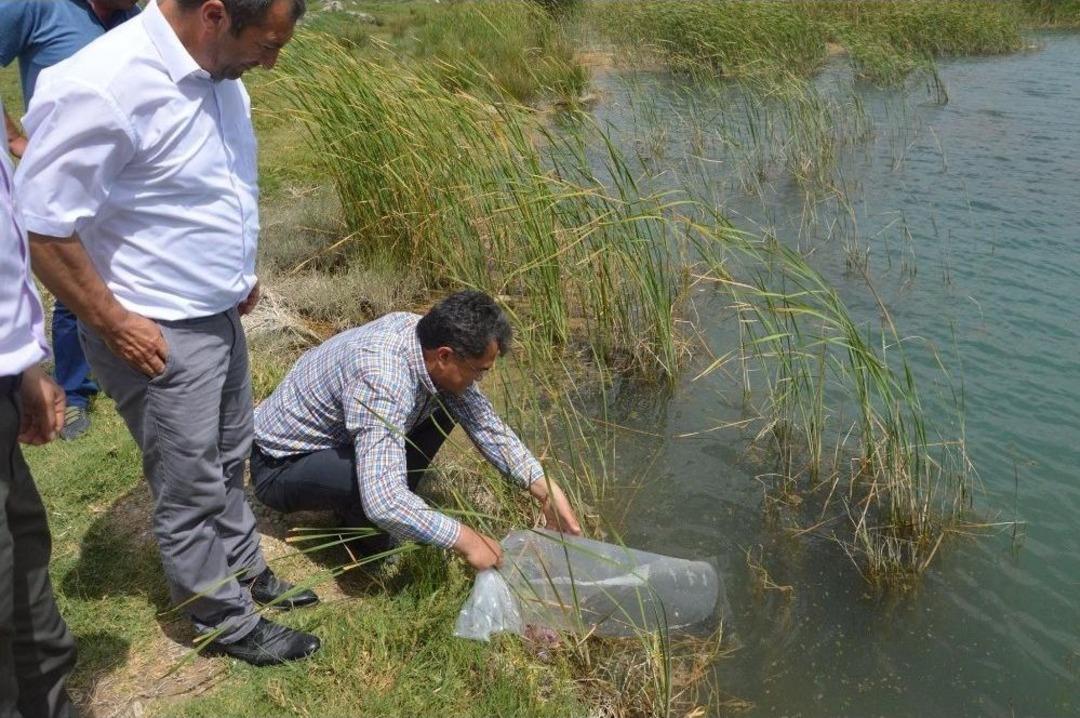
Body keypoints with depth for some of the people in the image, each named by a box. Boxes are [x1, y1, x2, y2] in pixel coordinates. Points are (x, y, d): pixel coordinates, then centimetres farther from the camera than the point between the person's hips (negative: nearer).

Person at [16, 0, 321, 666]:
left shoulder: (215, 68, 0)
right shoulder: (103, 86, -27)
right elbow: (43, 227, -23)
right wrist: (115, 324, -17)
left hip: (220, 314, 8)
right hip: (158, 335, -8)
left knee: (228, 462, 23)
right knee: (192, 488, 9)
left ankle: (246, 571, 43)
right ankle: (228, 622, 28)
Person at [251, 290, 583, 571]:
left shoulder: (425, 334, -12)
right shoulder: (382, 382, -38)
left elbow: (486, 424, -4)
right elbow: (383, 503, -43)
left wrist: (547, 491, -9)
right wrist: (464, 540, -34)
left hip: (336, 435, 8)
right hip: (280, 465, -8)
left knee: (446, 406, -2)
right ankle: (355, 520, 0)